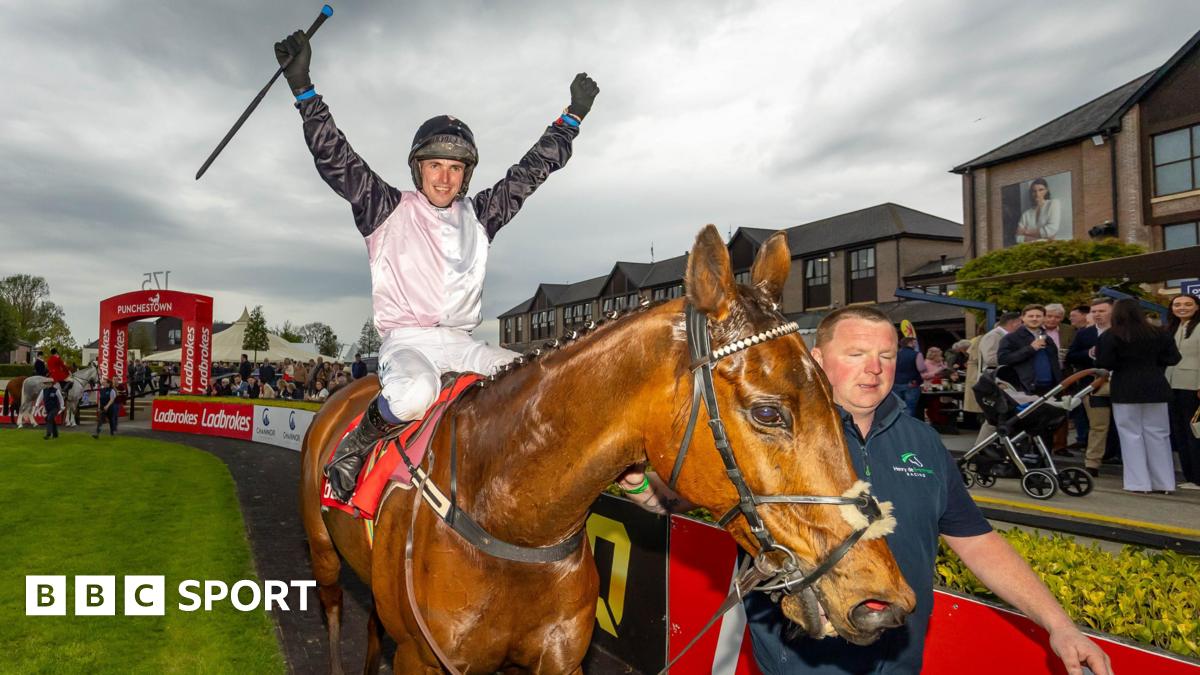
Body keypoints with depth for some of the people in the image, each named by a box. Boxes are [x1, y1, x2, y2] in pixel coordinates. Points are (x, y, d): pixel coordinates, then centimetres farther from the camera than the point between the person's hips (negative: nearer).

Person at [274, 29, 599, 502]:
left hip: (462, 343, 4)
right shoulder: (389, 211, 5)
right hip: (406, 341, -4)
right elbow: (336, 159, -4)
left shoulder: (479, 216, 14)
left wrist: (572, 116, 20)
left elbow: (531, 170, 18)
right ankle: (356, 444, -9)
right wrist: (303, 88, -10)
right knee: (414, 395, -37)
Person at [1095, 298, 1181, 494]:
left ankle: (1139, 483, 4)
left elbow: (1104, 364, -14)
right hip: (1155, 388, 4)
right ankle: (1164, 483, 15)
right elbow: (1173, 358, 4)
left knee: (1132, 435, 3)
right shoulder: (1159, 334, 2)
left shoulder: (1110, 336, -10)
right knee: (1158, 435, 10)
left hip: (1126, 390, -3)